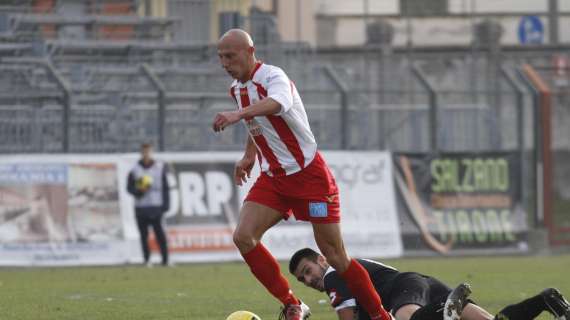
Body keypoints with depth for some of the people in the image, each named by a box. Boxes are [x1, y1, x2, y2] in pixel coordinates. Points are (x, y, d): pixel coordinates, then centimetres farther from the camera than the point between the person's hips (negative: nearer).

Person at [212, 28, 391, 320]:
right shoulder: (237, 88, 7)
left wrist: (238, 114, -62)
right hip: (272, 177, 7)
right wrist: (249, 156, 32)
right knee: (243, 236, -15)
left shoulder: (273, 77, -20)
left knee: (334, 254, -5)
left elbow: (276, 103, -46)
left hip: (308, 174, -7)